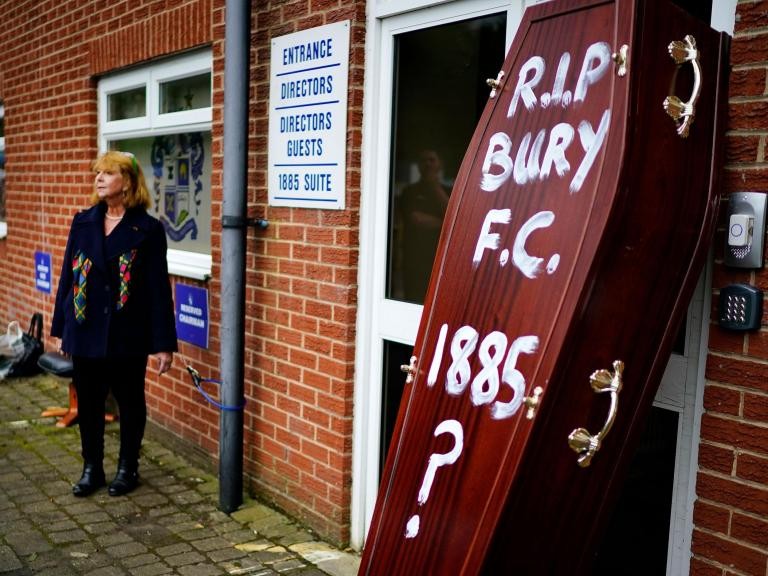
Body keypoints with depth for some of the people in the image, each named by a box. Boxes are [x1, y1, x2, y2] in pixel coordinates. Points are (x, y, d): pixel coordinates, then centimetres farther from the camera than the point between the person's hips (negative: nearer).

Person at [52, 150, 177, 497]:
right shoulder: (83, 222, 5)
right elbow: (68, 275, 9)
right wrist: (60, 326, 8)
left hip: (128, 334, -3)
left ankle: (127, 468, 28)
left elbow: (159, 288, -8)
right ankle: (91, 468, 29)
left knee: (129, 402, 11)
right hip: (86, 331, 4)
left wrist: (164, 342, -11)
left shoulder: (148, 229, -7)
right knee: (87, 402, 12)